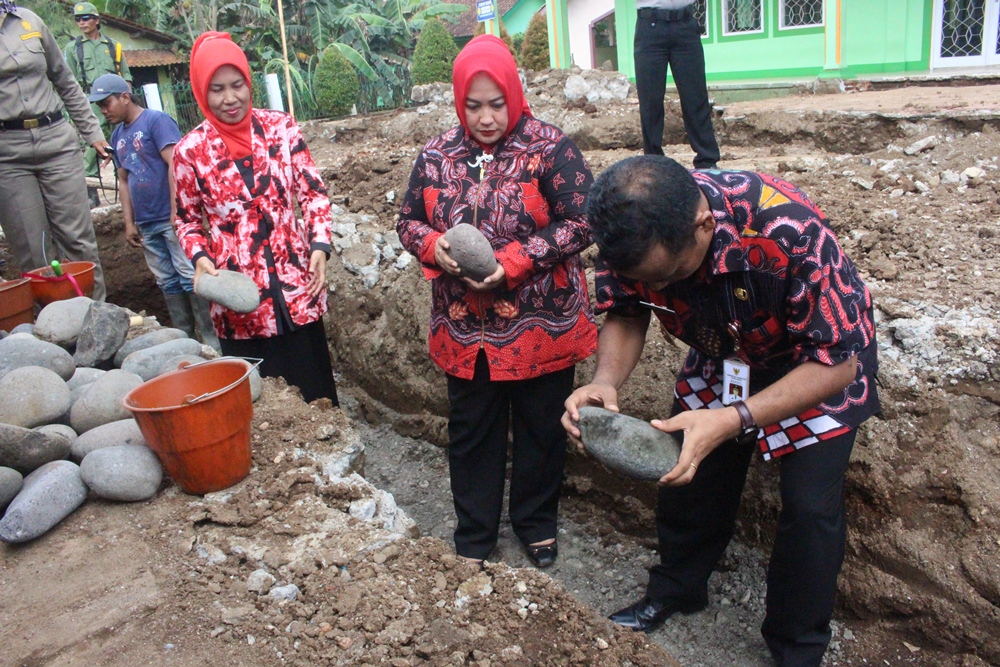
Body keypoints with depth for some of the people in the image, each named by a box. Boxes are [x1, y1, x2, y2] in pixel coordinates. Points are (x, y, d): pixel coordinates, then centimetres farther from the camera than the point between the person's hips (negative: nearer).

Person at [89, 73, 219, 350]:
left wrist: (177, 210, -20)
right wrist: (129, 223, 14)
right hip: (146, 223, 7)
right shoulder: (117, 136, 15)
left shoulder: (156, 120, -7)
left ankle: (211, 339, 0)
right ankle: (185, 337, 18)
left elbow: (175, 164, -15)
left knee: (190, 276, -6)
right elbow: (124, 181, 19)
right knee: (167, 282, 10)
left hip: (173, 218, -7)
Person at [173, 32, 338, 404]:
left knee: (315, 393, 12)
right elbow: (187, 220, 9)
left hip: (297, 288, 1)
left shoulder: (280, 127, -1)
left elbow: (313, 192, 2)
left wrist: (319, 246, -12)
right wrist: (200, 258, -10)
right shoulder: (190, 151, -2)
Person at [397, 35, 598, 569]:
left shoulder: (549, 148, -9)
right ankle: (474, 535, 35)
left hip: (541, 325, -3)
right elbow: (408, 221, 9)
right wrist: (432, 246, -14)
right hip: (465, 329, 3)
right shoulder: (436, 155, 2)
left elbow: (580, 223, -14)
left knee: (541, 429, 14)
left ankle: (536, 522, 39)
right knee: (470, 432, 15)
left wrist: (514, 260, -23)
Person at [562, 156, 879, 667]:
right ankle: (675, 589, 36)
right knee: (688, 474, 8)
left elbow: (838, 364, -33)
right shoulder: (634, 232, -28)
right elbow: (625, 315, -11)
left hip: (822, 362, -4)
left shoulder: (790, 233, -42)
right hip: (721, 355, 4)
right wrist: (605, 380, -32)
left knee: (810, 507, -6)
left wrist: (731, 421, -45)